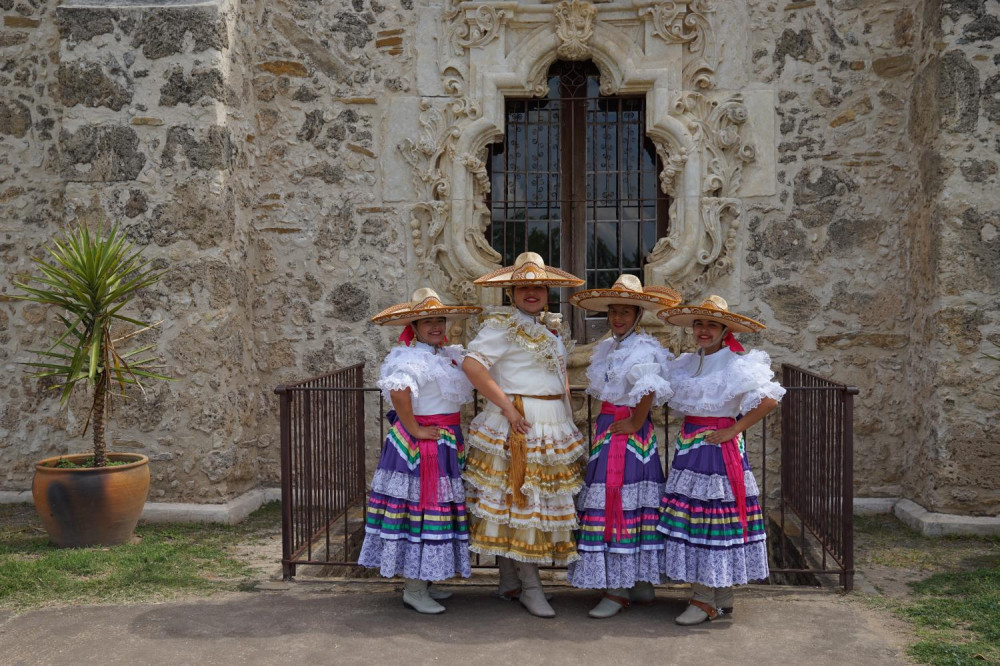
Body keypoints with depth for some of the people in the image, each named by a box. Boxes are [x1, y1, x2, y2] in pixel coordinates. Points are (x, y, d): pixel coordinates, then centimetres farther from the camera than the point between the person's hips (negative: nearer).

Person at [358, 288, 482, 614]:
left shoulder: (449, 355, 12)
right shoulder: (412, 357, -17)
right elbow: (398, 391, -35)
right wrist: (415, 430, -27)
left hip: (446, 443, 9)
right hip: (421, 444, -9)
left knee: (437, 509, 15)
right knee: (420, 506, -4)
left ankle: (422, 583, 27)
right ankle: (413, 590, 7)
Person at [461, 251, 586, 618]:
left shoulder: (552, 326, 17)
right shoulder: (502, 325, -8)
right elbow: (471, 364, -20)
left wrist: (568, 419, 16)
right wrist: (507, 407, -21)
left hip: (554, 425, 8)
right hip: (518, 425, -8)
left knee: (543, 500, 11)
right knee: (520, 499, -4)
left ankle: (509, 581, 22)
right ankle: (530, 586, 4)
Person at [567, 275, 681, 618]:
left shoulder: (643, 348, -13)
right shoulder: (606, 347, 14)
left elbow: (649, 390, -29)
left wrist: (636, 423, -18)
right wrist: (603, 425, 13)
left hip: (630, 432, -9)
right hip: (606, 429, 9)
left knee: (622, 503, -6)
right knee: (609, 502, 11)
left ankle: (619, 590, 3)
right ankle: (641, 584, 22)